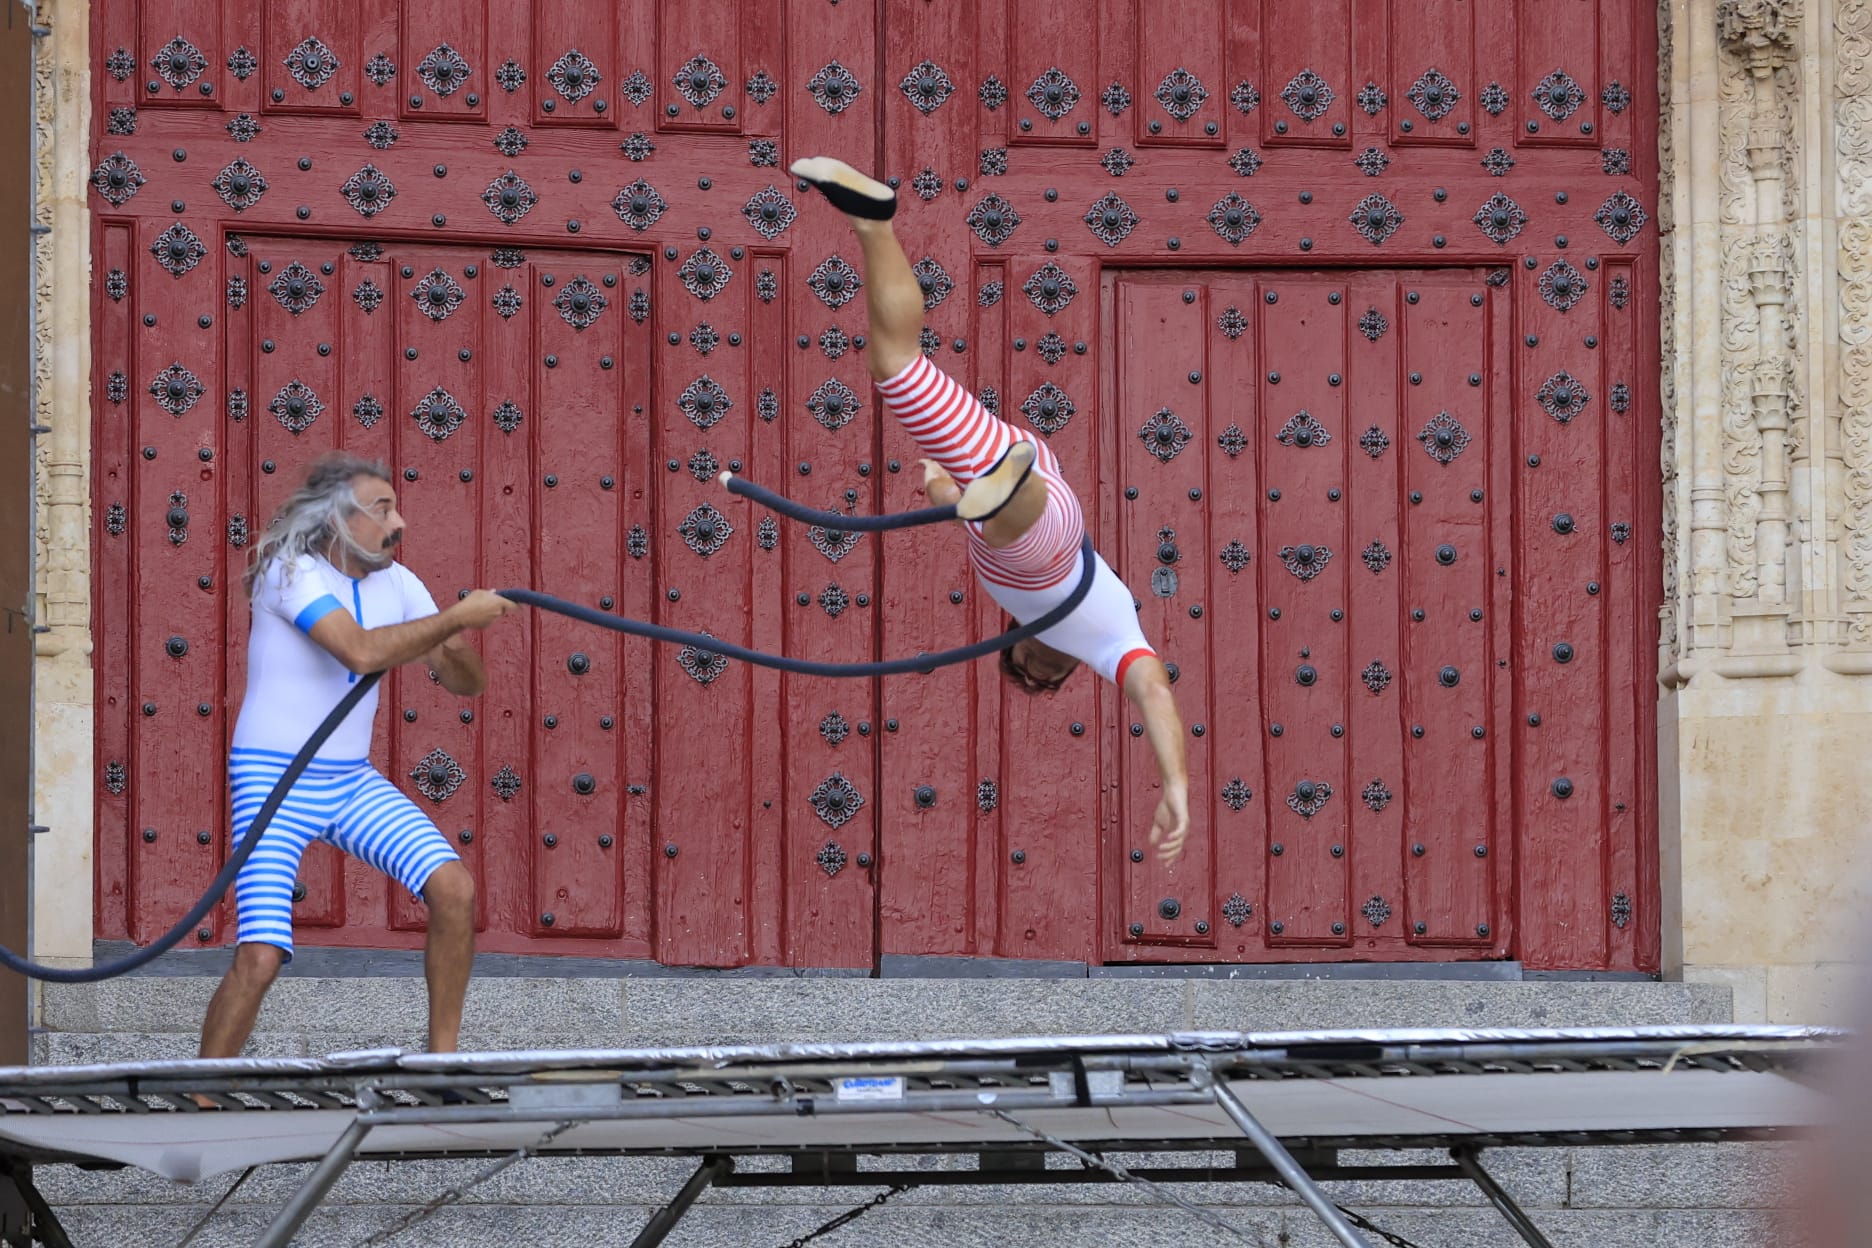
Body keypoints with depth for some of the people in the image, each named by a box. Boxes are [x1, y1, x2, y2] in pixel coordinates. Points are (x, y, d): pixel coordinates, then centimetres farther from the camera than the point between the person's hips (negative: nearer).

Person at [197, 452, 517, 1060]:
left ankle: (443, 1057, 2)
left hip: (352, 782, 6)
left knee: (454, 887, -11)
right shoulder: (289, 572, -16)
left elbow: (466, 684, 8)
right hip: (274, 782, -6)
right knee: (260, 957, -16)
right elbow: (361, 651, -32)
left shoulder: (395, 582, 5)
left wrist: (459, 652, -15)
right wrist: (457, 616, -28)